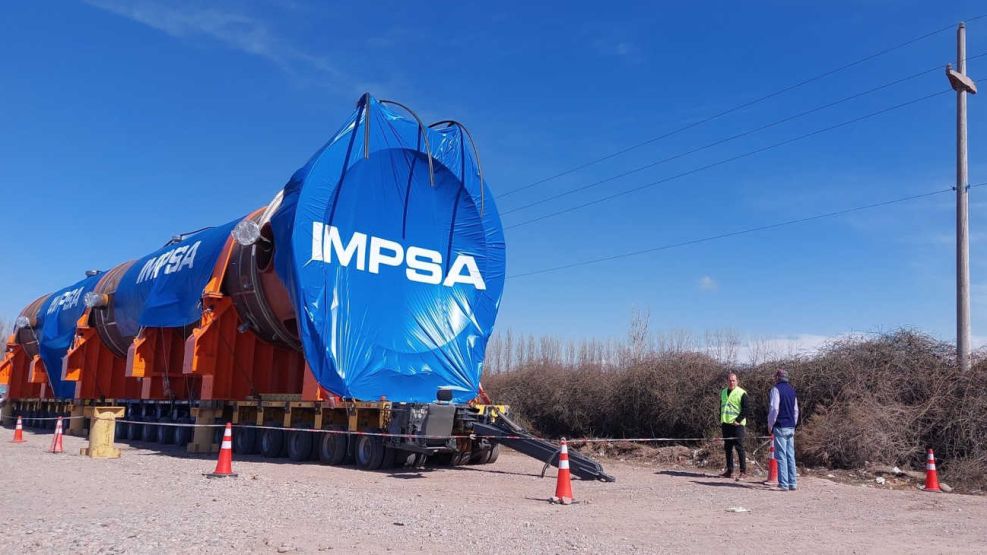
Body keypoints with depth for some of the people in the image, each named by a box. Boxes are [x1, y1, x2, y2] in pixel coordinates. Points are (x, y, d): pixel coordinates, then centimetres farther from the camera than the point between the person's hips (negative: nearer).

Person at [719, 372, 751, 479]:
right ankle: (729, 471, 14)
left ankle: (743, 471, -2)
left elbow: (747, 409, -10)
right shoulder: (723, 392, 14)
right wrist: (721, 420, 14)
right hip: (726, 424, 7)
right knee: (727, 448, 8)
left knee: (739, 447, -7)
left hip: (737, 425, -7)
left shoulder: (741, 393, -6)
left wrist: (738, 420, -13)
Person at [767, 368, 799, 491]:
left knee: (781, 456, -5)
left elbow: (774, 409, -15)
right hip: (791, 427, 7)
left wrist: (770, 425, -5)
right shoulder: (792, 390, 14)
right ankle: (792, 483, 10)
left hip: (780, 427, -7)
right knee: (791, 456, 9)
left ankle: (784, 484, -7)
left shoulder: (776, 389, -8)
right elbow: (796, 410, 18)